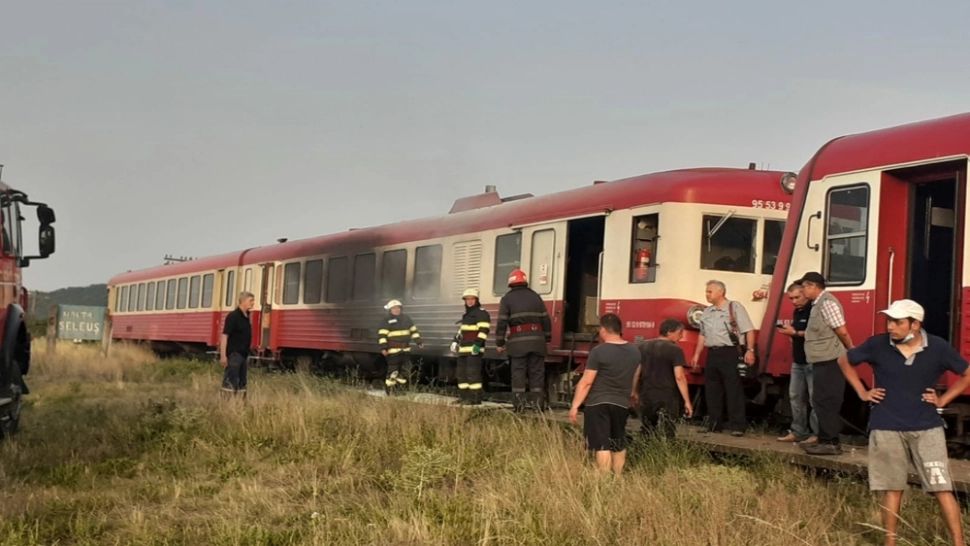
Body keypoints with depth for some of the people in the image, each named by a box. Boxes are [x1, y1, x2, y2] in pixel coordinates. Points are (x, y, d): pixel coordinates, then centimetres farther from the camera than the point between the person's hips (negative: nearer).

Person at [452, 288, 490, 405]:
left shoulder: (481, 313, -7)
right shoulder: (466, 314, 22)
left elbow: (483, 330, -17)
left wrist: (478, 344, -24)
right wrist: (456, 341, 20)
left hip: (474, 349, -10)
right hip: (464, 349, 10)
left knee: (473, 373, -14)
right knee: (461, 372, 13)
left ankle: (476, 397, -14)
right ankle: (464, 396, 20)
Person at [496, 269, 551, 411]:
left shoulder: (507, 299, 2)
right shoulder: (535, 297, 13)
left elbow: (502, 323, -3)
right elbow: (545, 320, 13)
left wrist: (499, 343, 3)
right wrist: (546, 338, 21)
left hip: (517, 342, -2)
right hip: (537, 340, 3)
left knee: (518, 373, 2)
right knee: (537, 372, 6)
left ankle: (519, 403, -2)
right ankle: (537, 403, 4)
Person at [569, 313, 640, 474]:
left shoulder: (599, 351, -13)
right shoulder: (634, 351, 5)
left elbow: (586, 382, -13)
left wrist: (575, 406, -9)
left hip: (598, 403, -5)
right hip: (622, 404, 6)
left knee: (602, 446, -5)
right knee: (619, 446, 18)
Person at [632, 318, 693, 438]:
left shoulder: (643, 346, 8)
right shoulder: (675, 350, -9)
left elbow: (636, 372, 11)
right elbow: (679, 377, -15)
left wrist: (634, 392, 22)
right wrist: (687, 401, -12)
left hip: (646, 396, 5)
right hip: (667, 397, -5)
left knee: (647, 434, 15)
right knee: (667, 436, -2)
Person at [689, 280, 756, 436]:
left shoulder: (735, 307, -4)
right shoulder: (707, 312, 16)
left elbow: (749, 331, -8)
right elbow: (702, 335, 23)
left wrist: (750, 350, -16)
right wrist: (697, 355, 20)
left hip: (730, 353, -7)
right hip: (712, 354, 7)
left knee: (734, 391, -6)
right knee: (712, 391, 9)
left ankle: (737, 426, -4)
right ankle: (714, 424, 17)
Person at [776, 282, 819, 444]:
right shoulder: (797, 312, 16)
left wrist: (795, 332, -21)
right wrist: (788, 332, 4)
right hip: (798, 362, 9)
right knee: (796, 396, 10)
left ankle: (817, 434, -3)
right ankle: (798, 432, 15)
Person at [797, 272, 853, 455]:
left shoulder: (827, 303, -16)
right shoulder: (818, 304, 16)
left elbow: (842, 331, -18)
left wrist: (851, 350, -6)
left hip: (830, 362, -10)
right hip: (823, 362, 10)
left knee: (826, 403, -8)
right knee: (822, 402, 15)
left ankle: (830, 443, -5)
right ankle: (826, 440, 21)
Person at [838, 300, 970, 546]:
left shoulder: (938, 348, -7)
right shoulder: (877, 345, -7)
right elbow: (844, 361, 11)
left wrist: (943, 400, 1)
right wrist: (862, 392, 6)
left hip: (927, 428, 0)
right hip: (887, 429, 0)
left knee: (942, 488, -3)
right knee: (892, 489, 7)